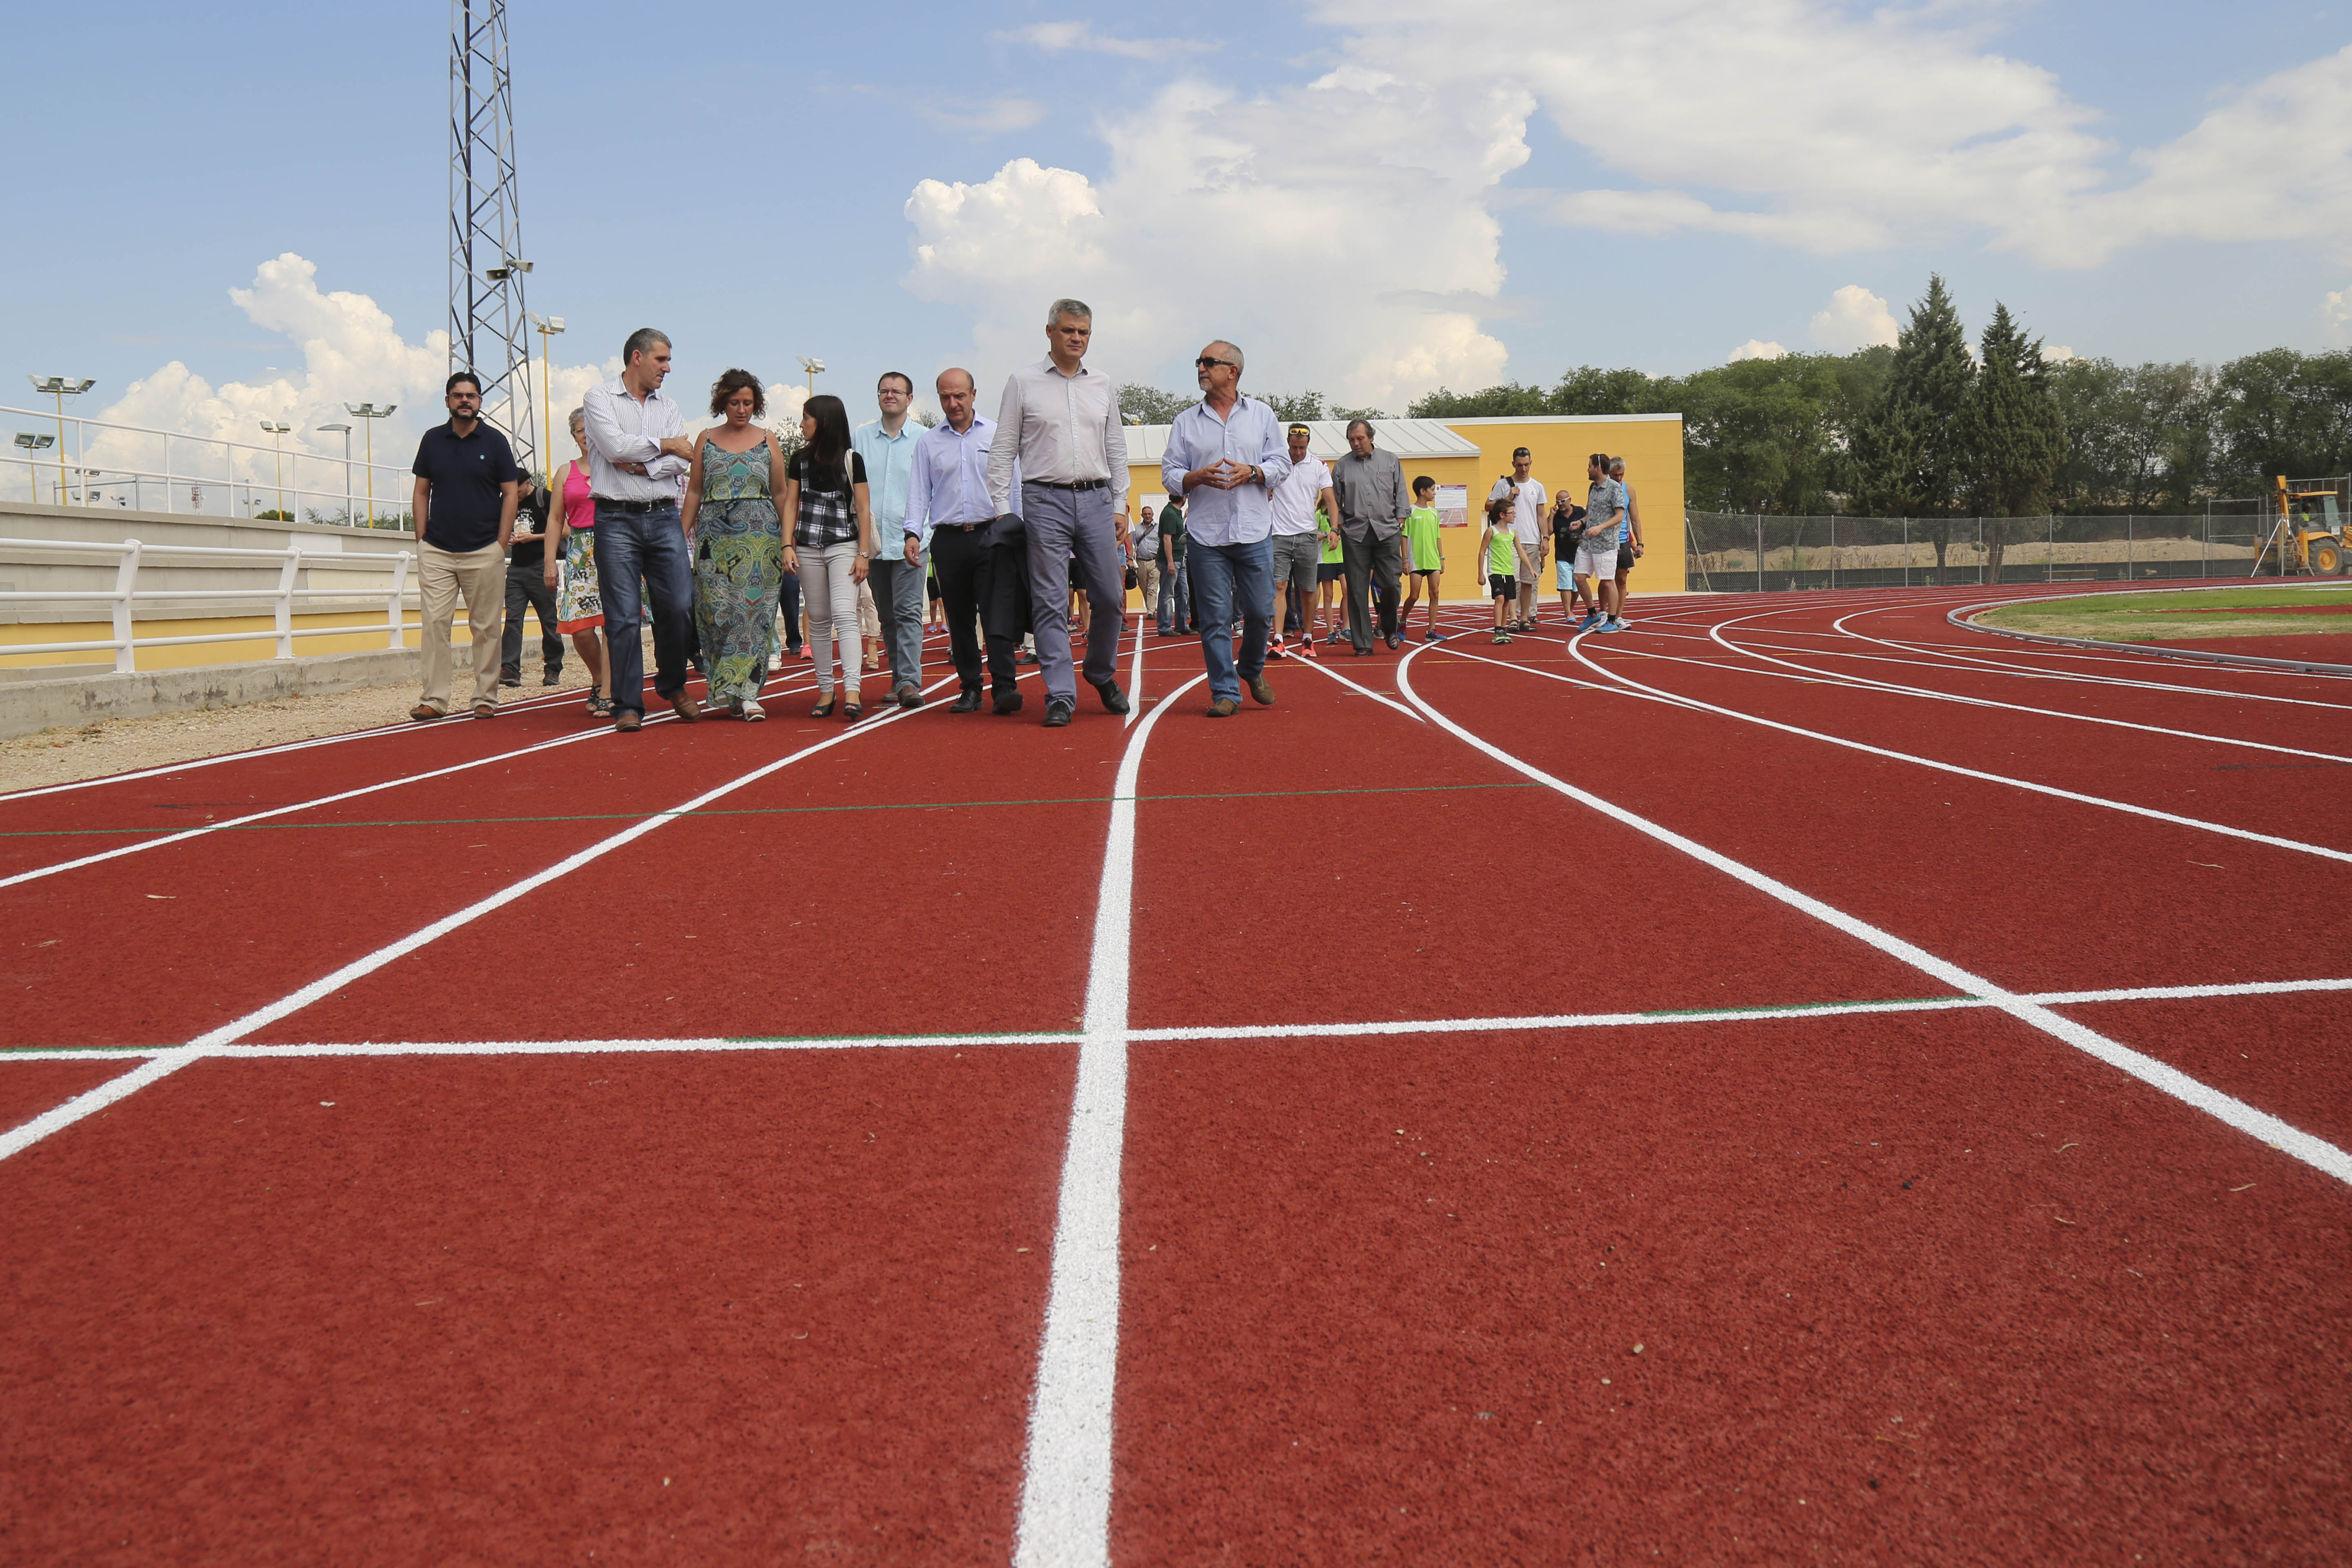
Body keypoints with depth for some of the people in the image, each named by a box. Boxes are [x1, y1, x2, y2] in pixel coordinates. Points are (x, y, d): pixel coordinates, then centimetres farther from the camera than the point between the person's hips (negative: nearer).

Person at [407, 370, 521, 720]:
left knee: (486, 628, 2)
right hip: (436, 551, 2)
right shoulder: (432, 440, 10)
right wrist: (422, 540, 4)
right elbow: (422, 493, 13)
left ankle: (486, 698, 9)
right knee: (435, 624, -4)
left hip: (484, 551, -2)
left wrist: (501, 544, -4)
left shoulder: (495, 441, 4)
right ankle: (434, 699, -2)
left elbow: (511, 494, 3)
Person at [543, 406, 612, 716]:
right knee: (579, 628, -4)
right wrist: (550, 561, 6)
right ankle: (599, 679, 21)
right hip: (579, 554, 3)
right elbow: (557, 520, 15)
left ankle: (607, 693, -9)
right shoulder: (566, 472, 15)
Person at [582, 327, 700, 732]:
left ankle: (672, 685, 21)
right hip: (617, 520, -4)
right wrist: (665, 445, -2)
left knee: (680, 607, -2)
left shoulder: (668, 405, 16)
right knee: (623, 616, -3)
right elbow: (615, 446, -12)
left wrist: (642, 466, -10)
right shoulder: (599, 399, 4)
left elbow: (683, 460, 3)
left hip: (664, 519, 4)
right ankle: (628, 706, 3)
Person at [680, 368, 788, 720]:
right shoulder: (706, 441, 11)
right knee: (718, 609, -6)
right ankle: (732, 692, 4)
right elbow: (694, 491, 12)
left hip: (760, 536, -1)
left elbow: (780, 494, 9)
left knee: (754, 612, -8)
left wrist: (787, 542, 4)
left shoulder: (768, 442, 9)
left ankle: (746, 692, -9)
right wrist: (682, 535, 5)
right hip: (715, 537, 1)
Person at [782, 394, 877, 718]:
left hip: (844, 547, -4)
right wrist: (788, 546, 0)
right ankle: (826, 690, 12)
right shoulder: (800, 460, 10)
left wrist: (864, 554, -6)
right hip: (808, 549, 4)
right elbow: (791, 504, 11)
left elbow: (863, 508, -1)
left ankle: (853, 691, -24)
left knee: (845, 614, -16)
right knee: (818, 620, 7)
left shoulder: (852, 460, 0)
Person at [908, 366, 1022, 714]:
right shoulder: (927, 442, 12)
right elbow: (919, 491, 10)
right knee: (959, 618, 5)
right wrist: (913, 532, -3)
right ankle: (970, 688, 12)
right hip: (948, 539, 2)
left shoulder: (996, 434, 8)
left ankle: (1005, 685, -13)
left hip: (990, 536, -2)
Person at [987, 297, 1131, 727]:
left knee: (1110, 597, 2)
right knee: (1050, 602, -4)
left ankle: (1102, 673, 24)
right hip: (1045, 501, -3)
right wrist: (1002, 509, -2)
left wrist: (1120, 506, 11)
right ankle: (1060, 696, -2)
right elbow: (1002, 450, 5)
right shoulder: (1023, 382, 5)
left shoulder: (1103, 386, 14)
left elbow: (1116, 450, 18)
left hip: (1096, 500, 3)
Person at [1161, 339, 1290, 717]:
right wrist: (1198, 477, -14)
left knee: (1261, 611, 3)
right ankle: (1225, 692, 4)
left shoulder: (1262, 415, 10)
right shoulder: (1185, 422, 10)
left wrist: (1252, 472, -12)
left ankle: (1252, 668, 29)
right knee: (1215, 618, -3)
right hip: (1206, 535, 0)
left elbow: (1281, 465, 7)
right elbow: (1170, 474, 6)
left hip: (1255, 533, 0)